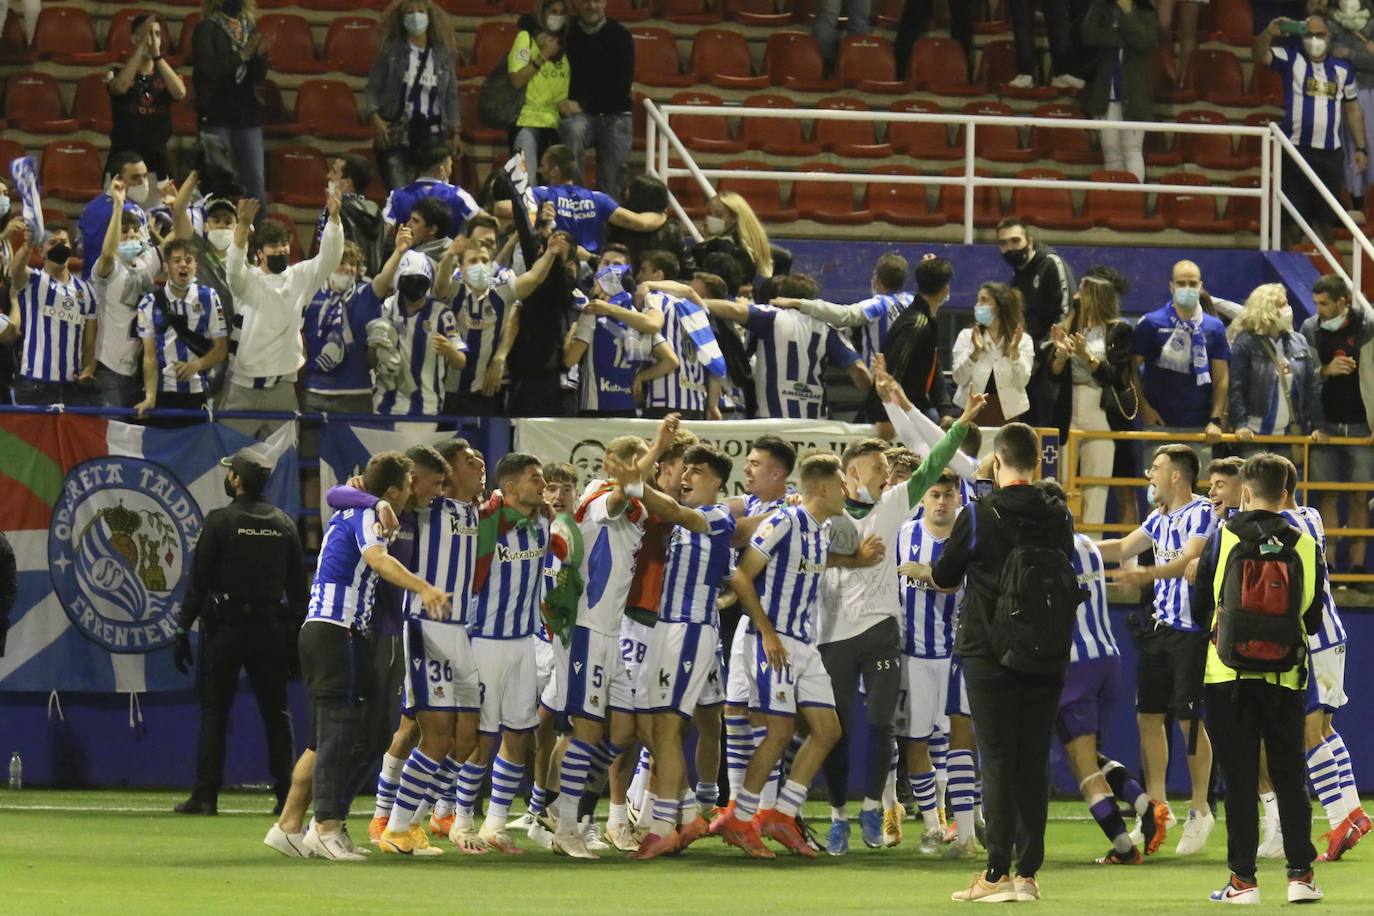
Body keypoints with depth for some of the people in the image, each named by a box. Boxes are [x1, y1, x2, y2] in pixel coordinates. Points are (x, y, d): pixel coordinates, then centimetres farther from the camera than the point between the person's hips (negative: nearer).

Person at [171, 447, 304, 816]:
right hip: (271, 628, 4)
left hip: (226, 630, -4)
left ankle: (205, 795, -3)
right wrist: (296, 636, 14)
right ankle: (286, 795, 5)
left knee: (214, 712, 0)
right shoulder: (284, 524, 7)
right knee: (277, 713, 7)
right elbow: (298, 587, 9)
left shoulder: (220, 521, -6)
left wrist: (183, 630, -4)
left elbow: (198, 581, -8)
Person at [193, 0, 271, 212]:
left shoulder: (250, 29, 11)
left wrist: (260, 55, -10)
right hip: (216, 114, -4)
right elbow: (207, 69, -15)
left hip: (248, 115, 4)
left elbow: (259, 76, 9)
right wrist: (241, 55, -19)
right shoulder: (207, 29, -2)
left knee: (255, 179, -1)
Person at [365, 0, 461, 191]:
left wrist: (454, 131, 9)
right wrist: (375, 118, -13)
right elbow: (372, 90, 2)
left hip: (432, 134, 2)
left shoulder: (443, 54, 7)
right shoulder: (391, 52, 1)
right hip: (396, 134, -2)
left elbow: (451, 94, 13)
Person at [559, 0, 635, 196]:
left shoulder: (620, 36, 1)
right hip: (579, 114, 0)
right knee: (573, 129, -34)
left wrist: (583, 105, -13)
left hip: (615, 115, 0)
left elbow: (622, 84, -4)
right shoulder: (567, 32, 4)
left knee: (611, 184, -7)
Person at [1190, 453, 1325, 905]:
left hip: (1229, 676, -1)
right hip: (1285, 679, 1)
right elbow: (1313, 619, 8)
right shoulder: (1306, 546, -2)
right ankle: (1301, 874, 7)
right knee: (1289, 776, 10)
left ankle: (1243, 879, 1)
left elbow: (1200, 609, 2)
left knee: (1239, 778, 2)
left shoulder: (1222, 538, -5)